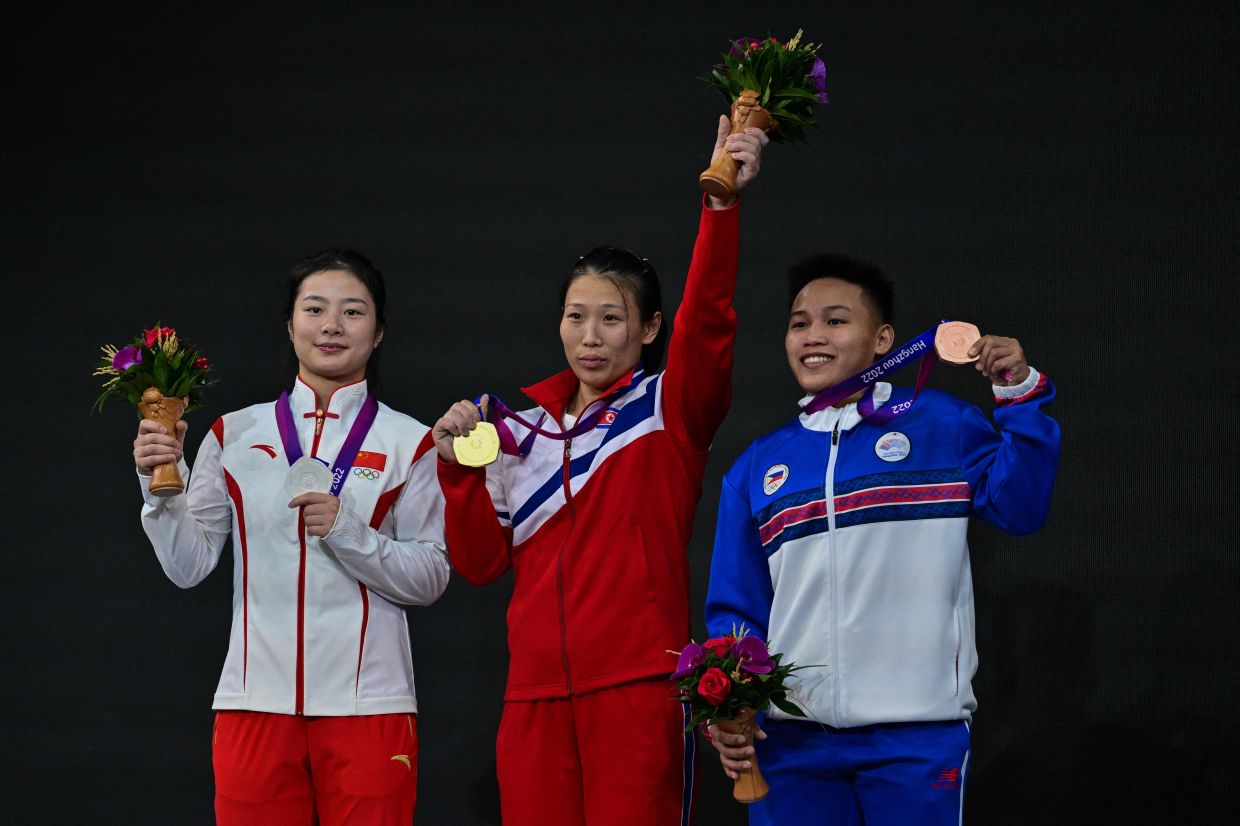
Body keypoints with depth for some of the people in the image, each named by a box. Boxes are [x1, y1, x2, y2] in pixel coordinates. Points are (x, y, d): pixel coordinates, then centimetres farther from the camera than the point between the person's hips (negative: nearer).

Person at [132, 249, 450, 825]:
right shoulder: (235, 435, 9)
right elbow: (187, 566, 6)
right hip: (256, 702, 1)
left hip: (365, 705, -1)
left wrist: (347, 531, -14)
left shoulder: (408, 443, 4)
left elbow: (430, 579, -1)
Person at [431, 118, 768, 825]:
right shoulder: (524, 428, 15)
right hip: (537, 694, 4)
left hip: (639, 683, -4)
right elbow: (481, 561, 13)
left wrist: (722, 203, -29)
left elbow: (708, 320, -16)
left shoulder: (670, 408, 3)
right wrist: (462, 468, -2)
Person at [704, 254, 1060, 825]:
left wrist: (1021, 397, -17)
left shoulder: (940, 425, 5)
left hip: (917, 735, -3)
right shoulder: (757, 467, 12)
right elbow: (735, 611, 13)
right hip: (791, 736, 3)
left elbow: (1019, 507, -9)